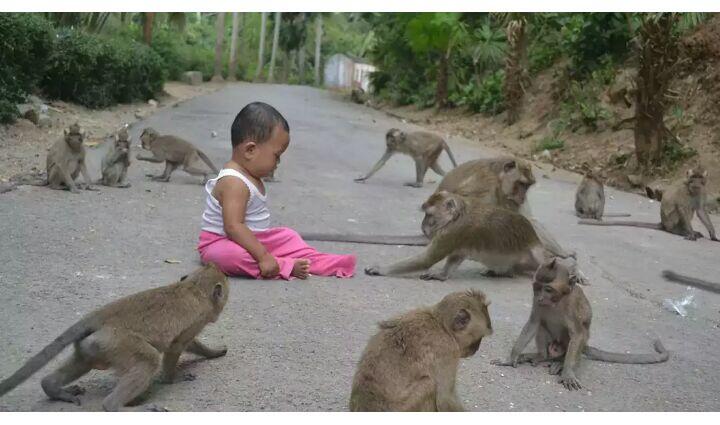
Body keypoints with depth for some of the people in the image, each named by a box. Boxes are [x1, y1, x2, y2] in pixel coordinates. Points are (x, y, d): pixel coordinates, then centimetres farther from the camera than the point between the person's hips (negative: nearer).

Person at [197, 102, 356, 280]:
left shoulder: (250, 176, 6)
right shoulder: (234, 182, -28)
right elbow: (233, 227, -37)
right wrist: (263, 257, -39)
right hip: (220, 243, -11)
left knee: (288, 236, 13)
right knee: (233, 254, -41)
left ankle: (326, 263, 4)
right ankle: (287, 267, -39)